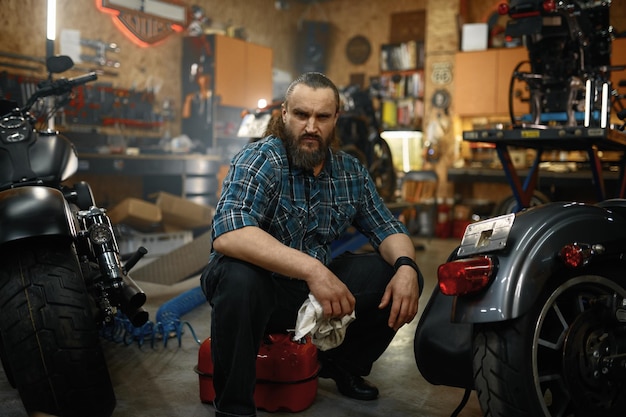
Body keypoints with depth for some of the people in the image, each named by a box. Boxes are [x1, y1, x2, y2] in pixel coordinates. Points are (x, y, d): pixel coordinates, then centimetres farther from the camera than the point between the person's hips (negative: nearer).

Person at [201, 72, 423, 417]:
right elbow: (228, 234, -34)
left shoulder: (351, 172, 1)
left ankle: (343, 364, 18)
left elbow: (387, 229, 4)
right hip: (259, 287, -5)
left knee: (399, 277, -8)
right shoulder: (259, 160, -17)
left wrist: (405, 265, -21)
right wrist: (311, 268, -43)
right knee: (238, 278, -38)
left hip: (317, 287, 6)